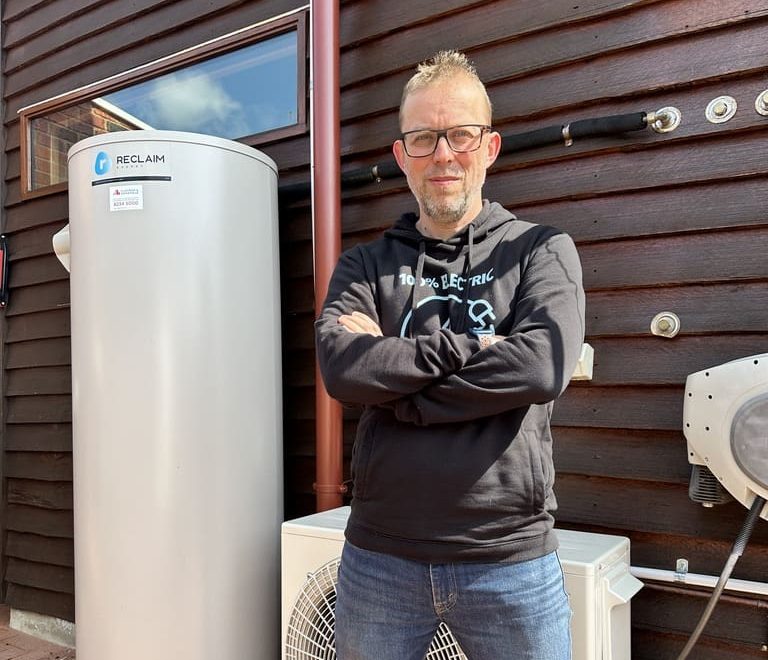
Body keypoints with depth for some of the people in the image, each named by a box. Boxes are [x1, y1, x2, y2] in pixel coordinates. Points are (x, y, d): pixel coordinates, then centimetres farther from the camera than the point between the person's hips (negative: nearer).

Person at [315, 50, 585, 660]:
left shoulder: (542, 250, 1)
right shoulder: (365, 266, 5)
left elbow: (542, 368, -17)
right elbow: (342, 369, -13)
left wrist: (389, 368, -13)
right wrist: (467, 348, -16)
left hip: (510, 558, -1)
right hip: (379, 555, 2)